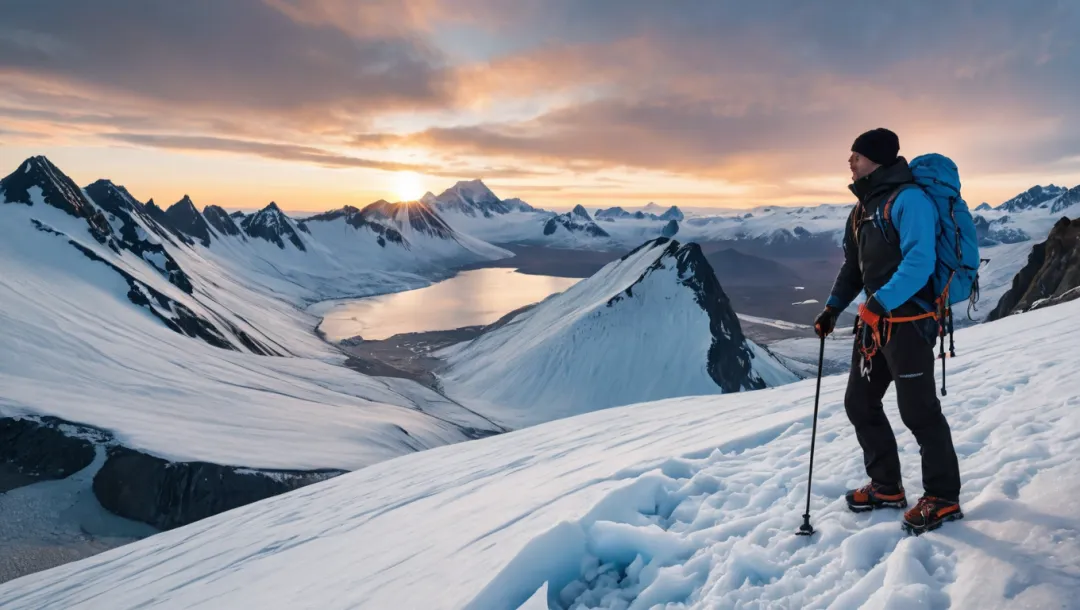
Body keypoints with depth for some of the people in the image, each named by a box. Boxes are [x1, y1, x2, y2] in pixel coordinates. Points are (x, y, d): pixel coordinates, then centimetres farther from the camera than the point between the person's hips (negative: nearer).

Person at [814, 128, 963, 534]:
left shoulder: (908, 199, -13)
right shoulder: (862, 208, 15)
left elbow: (919, 262, -24)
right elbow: (852, 266, 20)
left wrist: (879, 303, -28)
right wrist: (833, 308, 12)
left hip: (908, 321, -9)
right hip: (874, 322, 9)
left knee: (918, 411, -2)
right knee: (860, 404, 13)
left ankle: (944, 498, 15)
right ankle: (887, 487, 27)